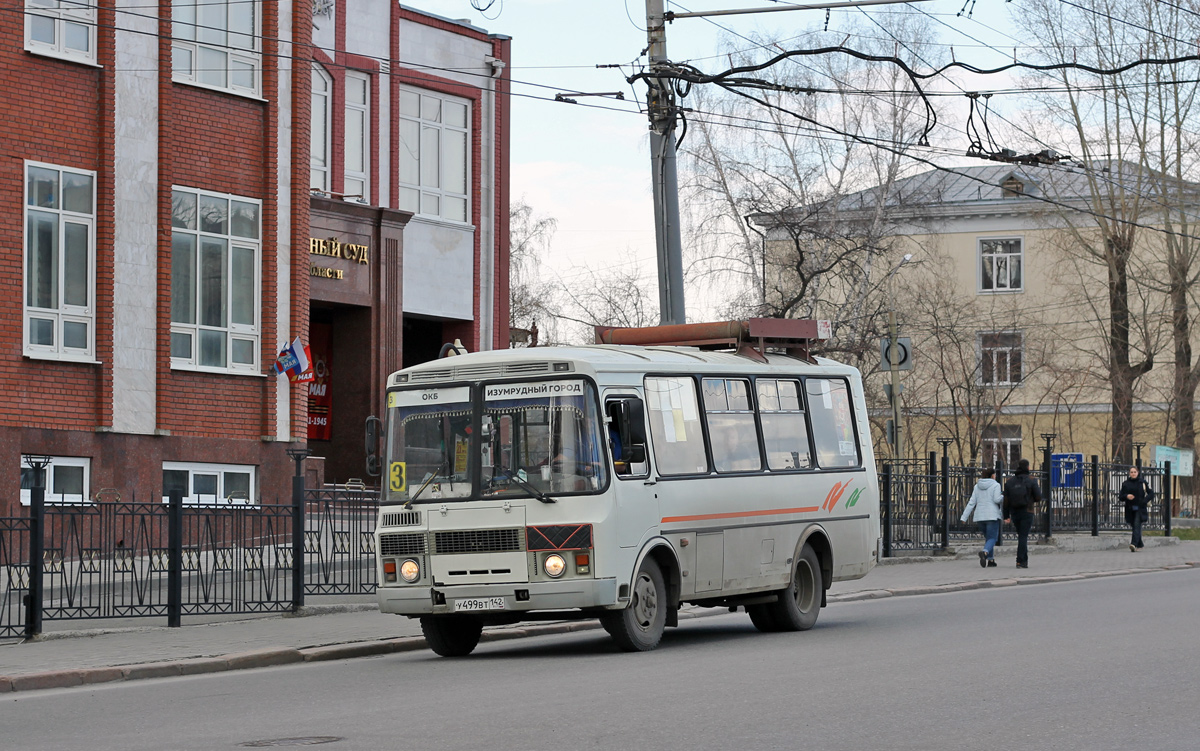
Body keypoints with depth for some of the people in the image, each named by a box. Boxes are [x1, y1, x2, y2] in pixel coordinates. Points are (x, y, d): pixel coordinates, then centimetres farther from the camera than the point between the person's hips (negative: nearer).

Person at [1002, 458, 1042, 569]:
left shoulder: (1010, 481, 4)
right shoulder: (1031, 481, -7)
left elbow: (1006, 499, 2)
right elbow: (1038, 498, -7)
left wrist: (1006, 516, 5)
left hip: (1014, 513, 4)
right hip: (1027, 513, -4)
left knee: (1022, 536, 18)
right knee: (1023, 537, -4)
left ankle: (1024, 559, 20)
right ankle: (1020, 561, -11)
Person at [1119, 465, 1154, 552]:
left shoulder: (1142, 482, 2)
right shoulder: (1125, 484, 9)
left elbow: (1151, 494, 3)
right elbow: (1121, 497, 9)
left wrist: (1144, 501, -11)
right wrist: (1126, 496, -13)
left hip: (1140, 509, -4)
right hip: (1130, 509, 4)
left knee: (1137, 525, -18)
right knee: (1135, 527, 10)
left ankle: (1134, 544, -30)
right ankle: (1139, 545, 23)